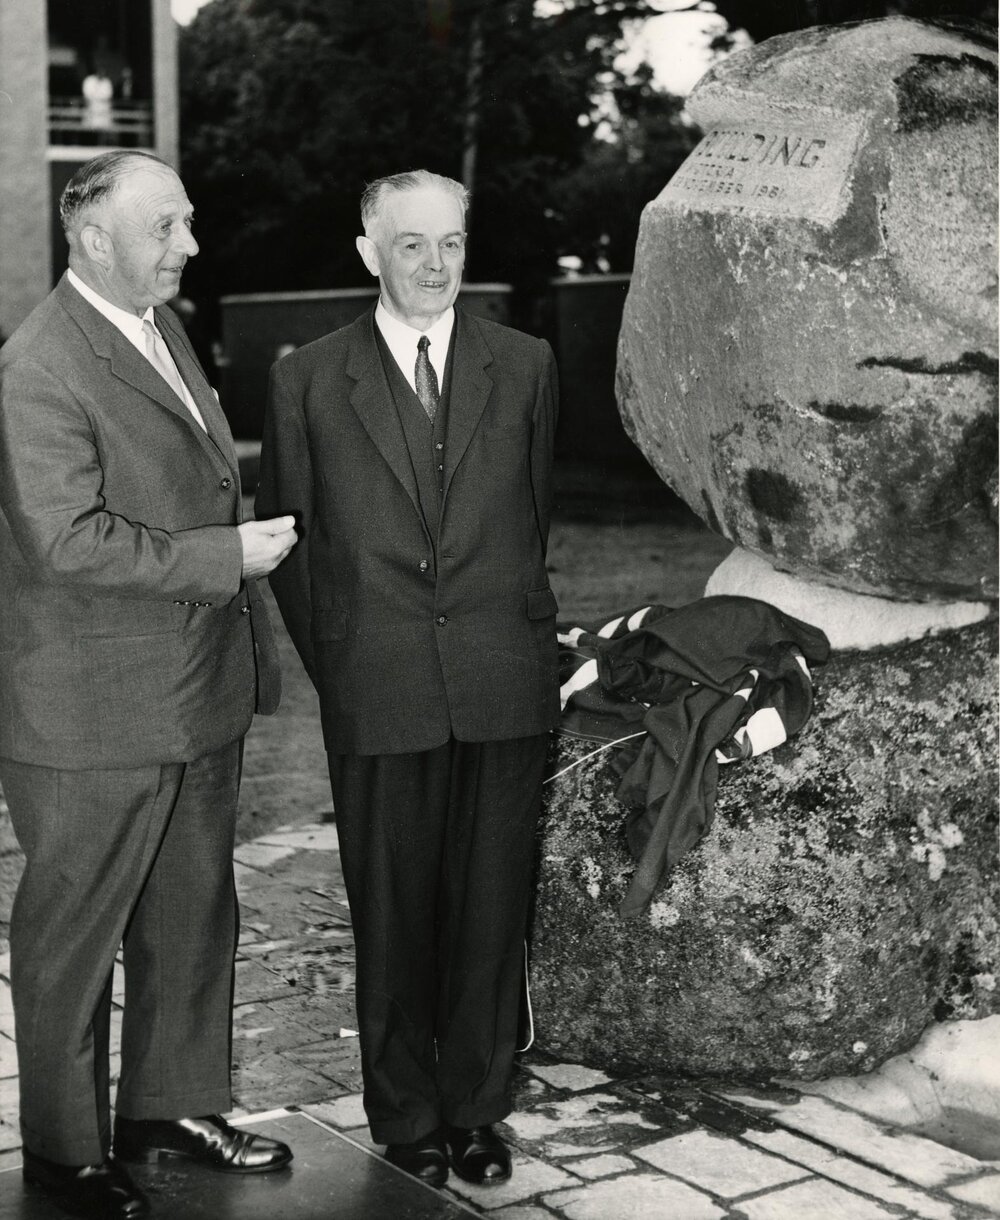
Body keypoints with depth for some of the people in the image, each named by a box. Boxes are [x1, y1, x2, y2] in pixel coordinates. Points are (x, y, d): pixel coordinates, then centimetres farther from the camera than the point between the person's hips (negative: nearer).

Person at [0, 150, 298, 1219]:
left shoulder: (162, 330, 12)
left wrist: (248, 640, 16)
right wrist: (226, 556, -21)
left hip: (200, 693, 9)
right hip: (93, 713, -9)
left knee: (195, 913, 19)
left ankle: (173, 1106, 36)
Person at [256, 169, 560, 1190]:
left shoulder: (524, 366, 8)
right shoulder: (307, 380, 2)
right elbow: (288, 539, 7)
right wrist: (334, 665, 5)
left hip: (504, 684, 2)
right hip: (377, 695, -1)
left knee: (491, 908, 8)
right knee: (392, 916, 7)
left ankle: (476, 1109, 24)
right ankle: (406, 1119, 22)